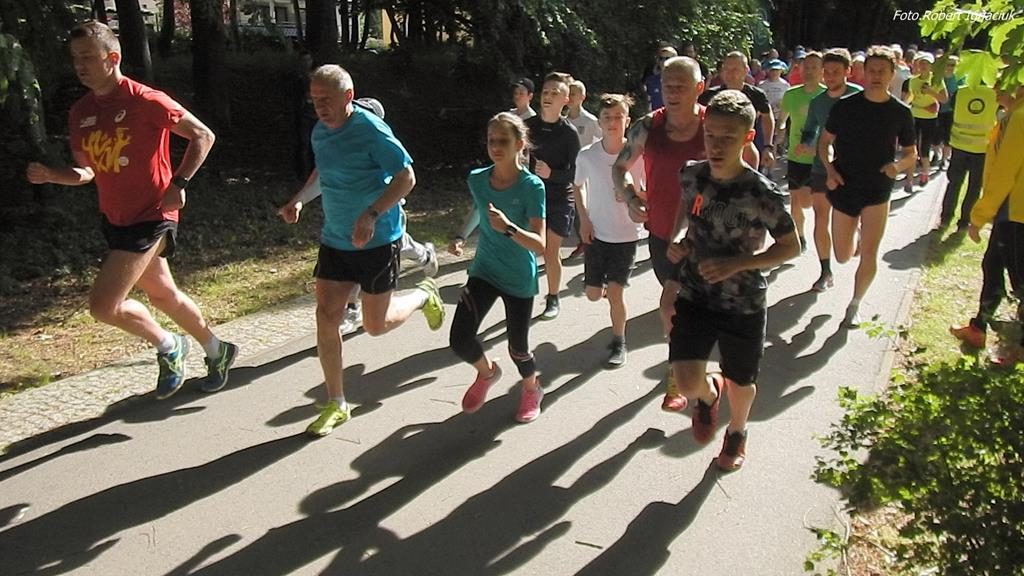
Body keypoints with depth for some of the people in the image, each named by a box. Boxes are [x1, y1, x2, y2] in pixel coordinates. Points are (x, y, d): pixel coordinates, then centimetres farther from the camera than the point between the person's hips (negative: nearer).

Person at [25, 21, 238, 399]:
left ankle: (168, 347, 12)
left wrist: (178, 183, -16)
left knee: (102, 305, -14)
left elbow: (203, 136, -9)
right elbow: (86, 171, 14)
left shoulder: (147, 101, -15)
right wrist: (51, 175, -6)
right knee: (162, 295, 18)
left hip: (151, 216, -8)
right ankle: (217, 351, 38)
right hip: (115, 220, 8)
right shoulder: (80, 112, 6)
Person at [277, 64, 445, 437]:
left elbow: (406, 178, -19)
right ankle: (336, 405, 13)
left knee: (376, 324, 2)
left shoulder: (372, 131, -17)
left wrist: (371, 215, -31)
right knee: (326, 317, 0)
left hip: (377, 240, -6)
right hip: (334, 239, 7)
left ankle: (424, 295, 35)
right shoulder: (320, 132, 6)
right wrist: (299, 200, 6)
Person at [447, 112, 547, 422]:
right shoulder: (477, 180, -5)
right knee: (460, 340, -8)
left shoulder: (532, 186, -18)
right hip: (483, 271, 4)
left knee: (517, 346, 7)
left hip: (519, 279, -3)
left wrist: (508, 228, -40)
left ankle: (531, 389, 43)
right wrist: (460, 239, 3)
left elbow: (539, 246, -25)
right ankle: (487, 372, 28)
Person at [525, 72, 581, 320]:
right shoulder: (528, 126, 0)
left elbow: (576, 172, -10)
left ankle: (553, 299, 20)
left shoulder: (569, 132, -9)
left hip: (559, 199, -3)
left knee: (550, 252, 2)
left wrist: (551, 174, -25)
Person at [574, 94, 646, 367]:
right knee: (593, 294, 8)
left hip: (627, 234, -2)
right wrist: (584, 219, -1)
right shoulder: (587, 155, -8)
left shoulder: (637, 155, -14)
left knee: (615, 291, -8)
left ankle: (618, 342, 14)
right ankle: (610, 288, 45)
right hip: (596, 233, 3)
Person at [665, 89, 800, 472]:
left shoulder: (761, 194, -19)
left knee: (740, 383, 17)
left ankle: (737, 431, 51)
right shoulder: (692, 175, -6)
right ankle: (709, 393, 29)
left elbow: (791, 247, -10)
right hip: (695, 296, 2)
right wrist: (677, 238, -4)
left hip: (744, 306, -2)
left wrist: (736, 264, -22)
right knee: (687, 383, -11)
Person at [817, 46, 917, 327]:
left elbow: (911, 153, 8)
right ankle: (855, 237, 45)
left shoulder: (901, 113, -1)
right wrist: (829, 170, -13)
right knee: (842, 257, 7)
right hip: (843, 188, 0)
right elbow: (824, 142, 4)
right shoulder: (844, 106, -4)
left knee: (869, 254, -7)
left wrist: (898, 165, -14)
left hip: (878, 191, 0)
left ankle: (855, 304, 14)